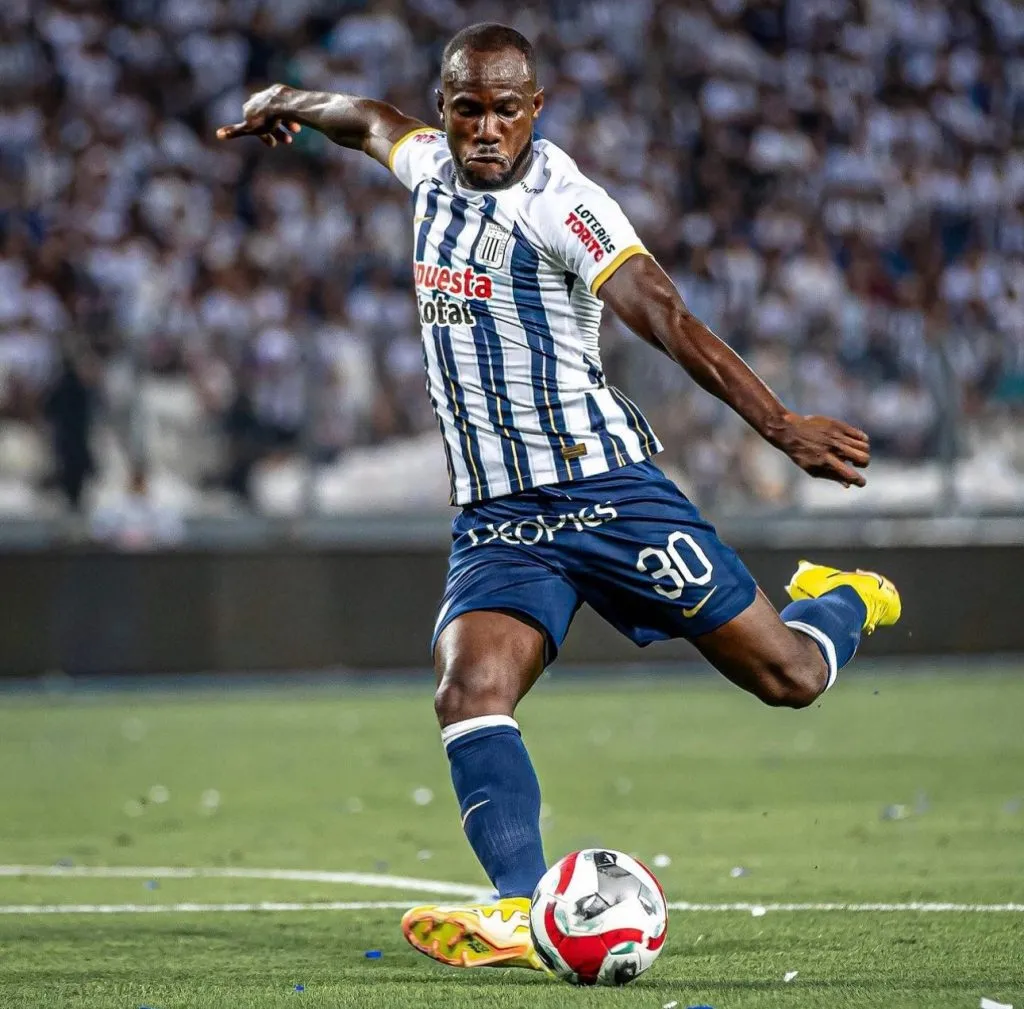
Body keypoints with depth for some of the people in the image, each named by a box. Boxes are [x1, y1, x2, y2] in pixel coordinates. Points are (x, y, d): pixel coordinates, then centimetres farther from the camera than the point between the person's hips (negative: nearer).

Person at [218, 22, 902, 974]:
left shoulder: (560, 203, -12)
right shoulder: (431, 167, 7)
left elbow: (664, 316, -22)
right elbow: (370, 119, 32)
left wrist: (777, 424, -31)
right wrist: (283, 103, 49)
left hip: (604, 490, -5)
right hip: (494, 519, 5)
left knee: (787, 674, -1)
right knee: (467, 691, -23)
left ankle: (840, 602, 35)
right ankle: (522, 913, -36)